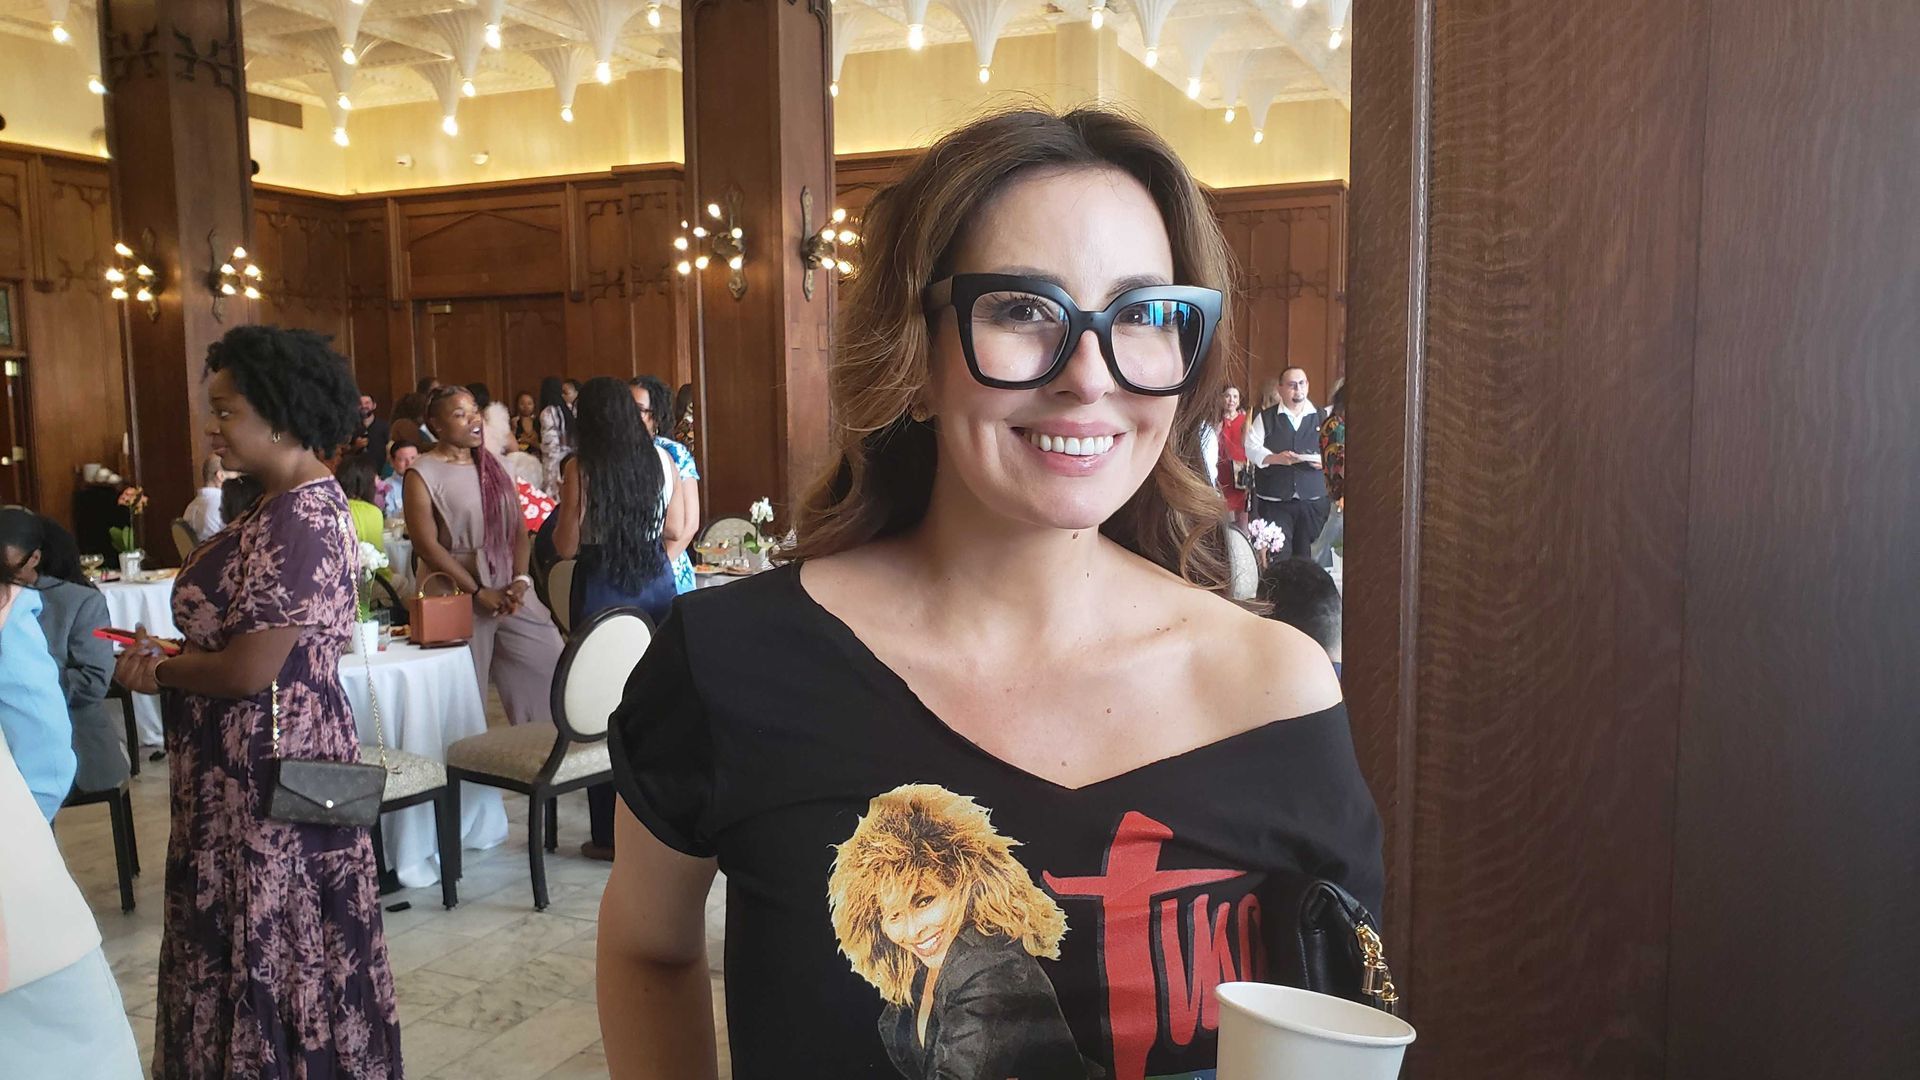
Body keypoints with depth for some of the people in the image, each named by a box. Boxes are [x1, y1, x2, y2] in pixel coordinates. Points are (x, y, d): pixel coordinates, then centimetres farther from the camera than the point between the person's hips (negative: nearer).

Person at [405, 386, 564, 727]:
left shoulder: (494, 466, 13)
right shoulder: (423, 474, -3)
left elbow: (519, 529, 10)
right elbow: (426, 545, -11)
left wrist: (520, 579, -6)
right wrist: (479, 592, -14)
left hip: (511, 590, 5)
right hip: (458, 596, -5)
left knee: (550, 665, -2)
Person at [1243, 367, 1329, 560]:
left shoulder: (1321, 418, 10)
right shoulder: (1265, 417, 4)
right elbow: (1251, 448, -1)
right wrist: (1275, 458, -18)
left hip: (1313, 501, 2)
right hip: (1274, 501, -2)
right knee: (1279, 556, -6)